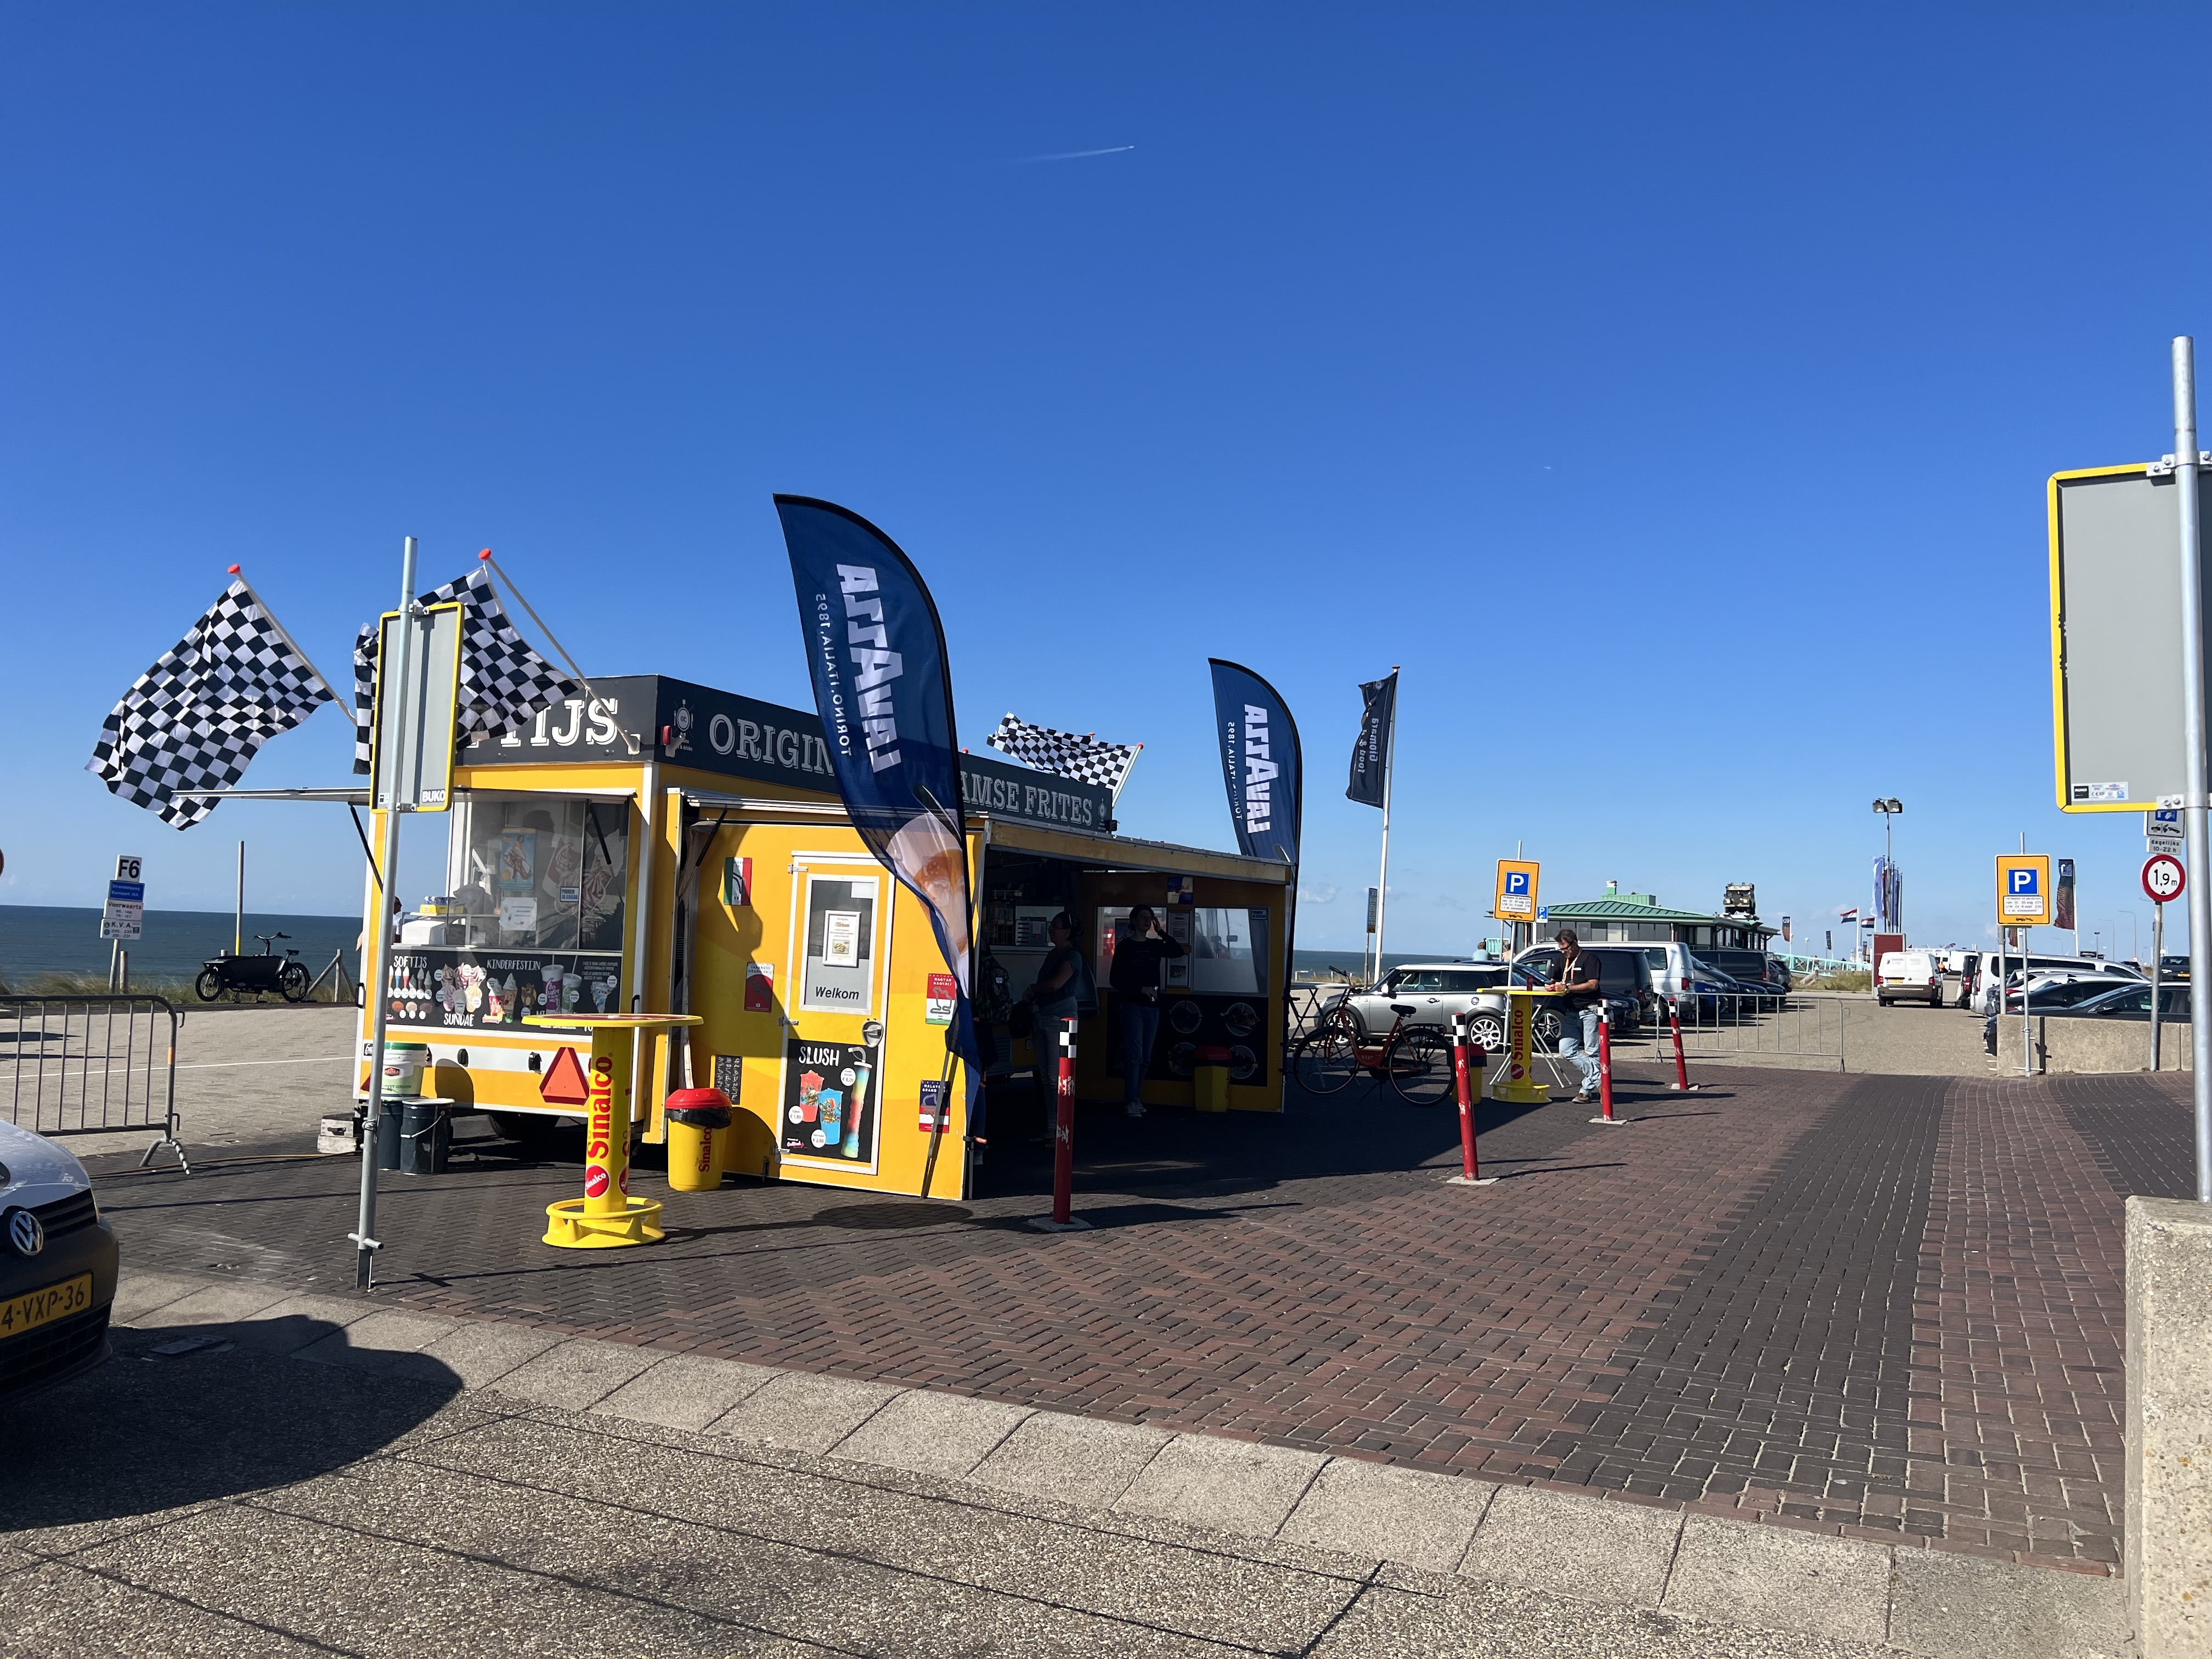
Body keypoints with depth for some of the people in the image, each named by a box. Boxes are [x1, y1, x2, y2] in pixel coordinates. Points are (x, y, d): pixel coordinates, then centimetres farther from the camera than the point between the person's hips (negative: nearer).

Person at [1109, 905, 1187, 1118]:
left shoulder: (1156, 945, 10)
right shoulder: (1125, 947, -2)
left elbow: (1178, 951, -6)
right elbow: (1116, 980, -5)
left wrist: (1161, 932, -9)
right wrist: (1141, 989, -14)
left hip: (1152, 1007, 5)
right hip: (1132, 1006, -5)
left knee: (1146, 1058, 8)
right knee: (1134, 1055, -10)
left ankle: (1135, 1098, 18)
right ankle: (1131, 1102, -6)